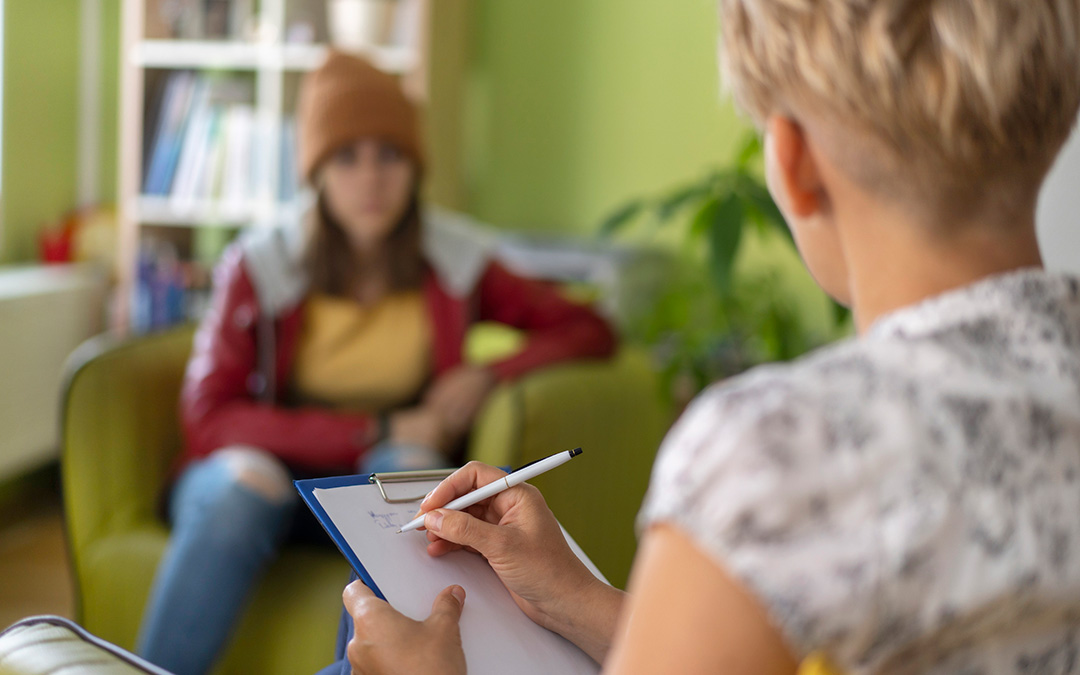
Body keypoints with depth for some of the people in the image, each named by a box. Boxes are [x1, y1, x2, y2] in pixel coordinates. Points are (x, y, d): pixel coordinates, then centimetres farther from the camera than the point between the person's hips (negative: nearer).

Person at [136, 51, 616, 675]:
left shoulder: (452, 264, 0)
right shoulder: (261, 267, -6)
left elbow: (590, 331, 5)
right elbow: (209, 418, -12)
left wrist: (492, 375, -13)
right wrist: (377, 430, -17)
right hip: (271, 472, -1)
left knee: (408, 465, -33)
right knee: (244, 479, -35)